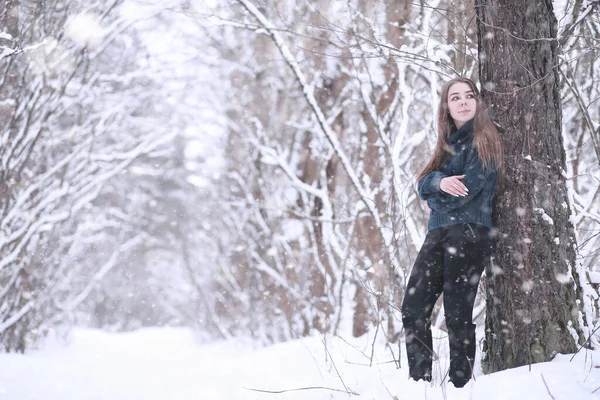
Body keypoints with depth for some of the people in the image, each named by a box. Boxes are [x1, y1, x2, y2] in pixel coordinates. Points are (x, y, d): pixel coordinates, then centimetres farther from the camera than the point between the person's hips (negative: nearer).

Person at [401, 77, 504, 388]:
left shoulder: (484, 141, -1)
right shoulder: (448, 144, 21)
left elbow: (467, 190, -11)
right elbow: (423, 186, 12)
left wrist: (435, 199, 6)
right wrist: (440, 182, -11)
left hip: (469, 232, -7)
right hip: (438, 232, 7)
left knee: (458, 315, -8)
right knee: (414, 307, -3)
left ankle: (460, 383, -2)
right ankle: (419, 382, 1)